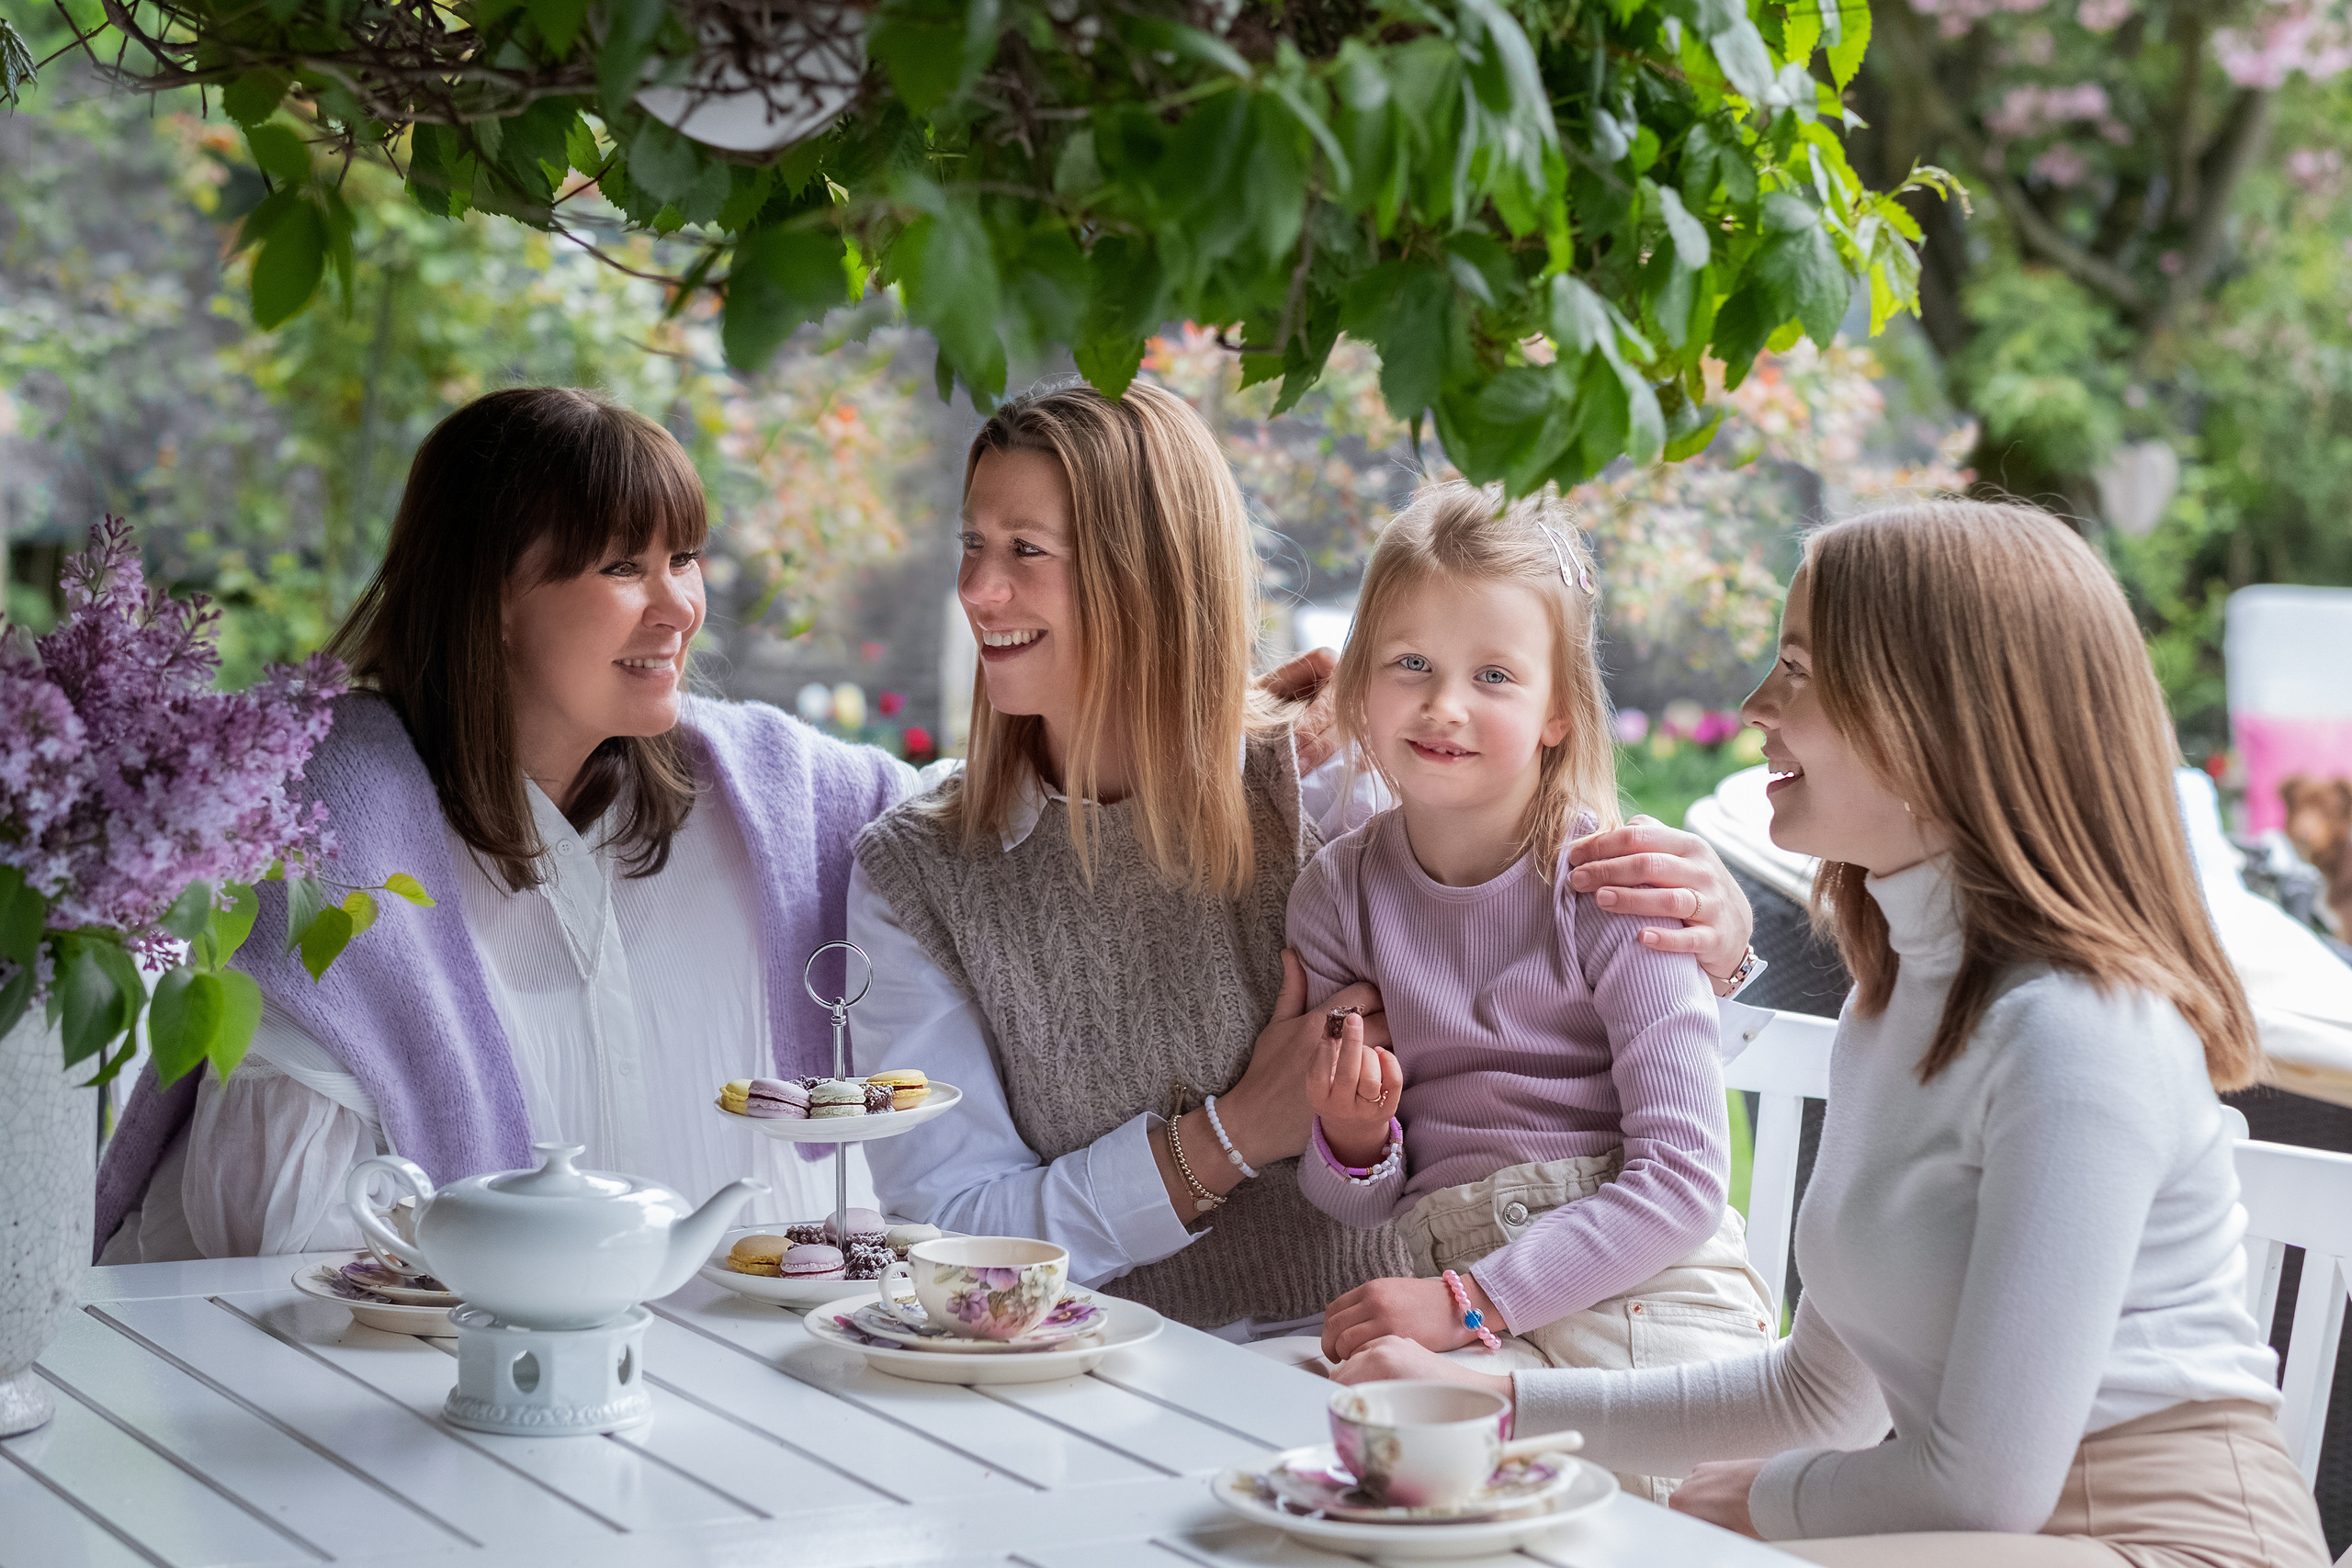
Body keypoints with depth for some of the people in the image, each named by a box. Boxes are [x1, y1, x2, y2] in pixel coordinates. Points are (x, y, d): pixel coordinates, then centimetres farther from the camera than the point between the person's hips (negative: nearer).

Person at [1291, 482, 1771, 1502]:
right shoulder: (1337, 896, 6)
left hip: (1644, 1292, -3)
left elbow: (1683, 1180, -14)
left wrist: (1467, 1299, -20)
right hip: (1456, 1315, 3)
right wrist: (1354, 1141, -12)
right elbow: (1351, 1216, 12)